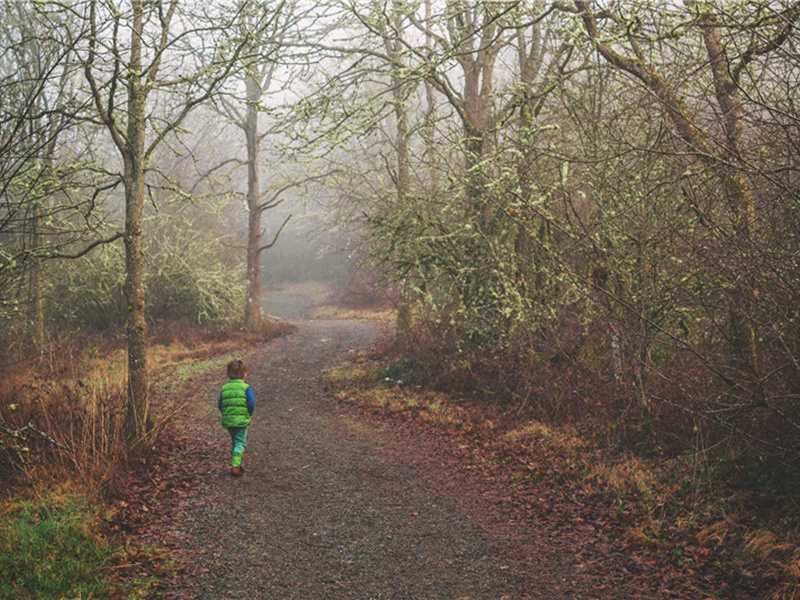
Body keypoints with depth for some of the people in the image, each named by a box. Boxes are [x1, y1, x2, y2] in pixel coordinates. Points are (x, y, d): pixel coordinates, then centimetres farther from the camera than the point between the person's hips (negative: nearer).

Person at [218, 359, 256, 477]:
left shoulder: (224, 388, 4)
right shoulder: (245, 387, -7)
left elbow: (219, 405, 4)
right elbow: (252, 404, -10)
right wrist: (249, 414, 7)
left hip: (228, 420, 4)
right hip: (242, 420, -4)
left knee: (234, 442, 20)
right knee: (240, 442, 1)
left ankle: (235, 464, 24)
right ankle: (235, 465, -12)